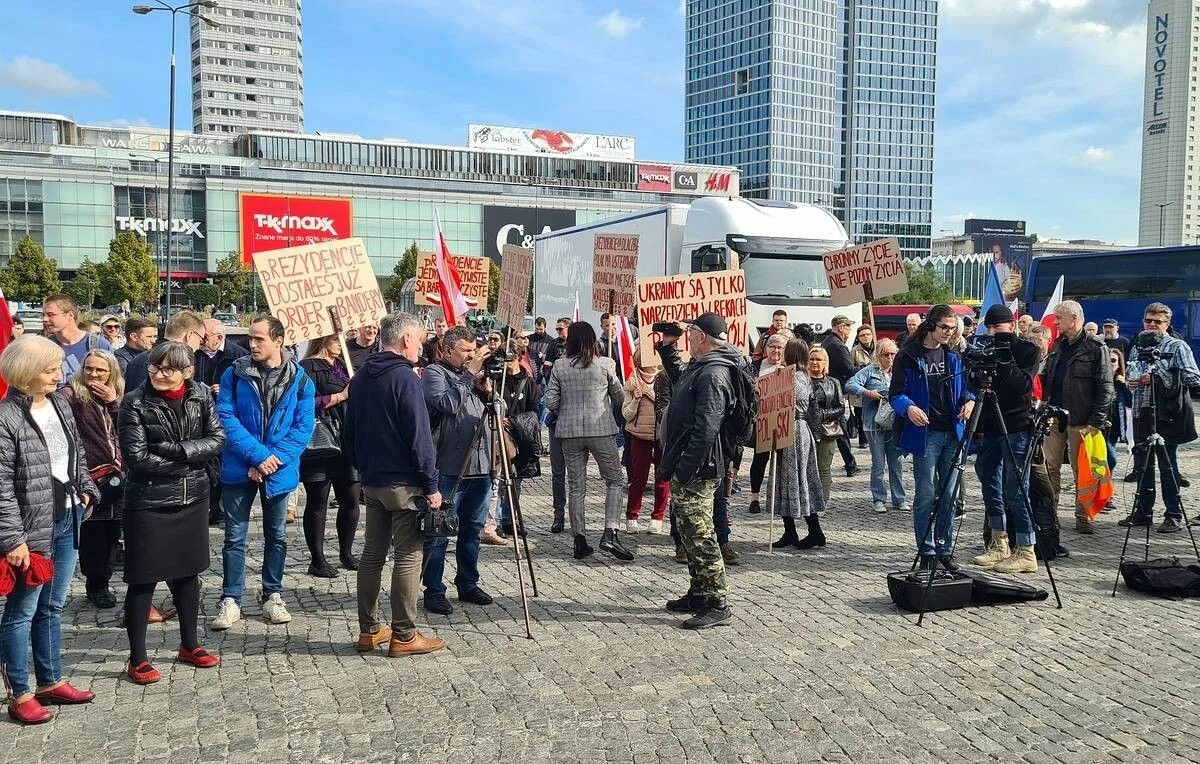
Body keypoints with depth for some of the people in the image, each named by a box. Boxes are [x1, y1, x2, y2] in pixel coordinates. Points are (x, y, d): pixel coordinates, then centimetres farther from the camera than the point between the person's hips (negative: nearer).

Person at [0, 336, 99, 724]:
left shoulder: (60, 404, 6)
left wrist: (85, 488, 9)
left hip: (66, 521, 8)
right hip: (31, 528, -7)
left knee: (52, 607, 18)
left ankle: (51, 681, 30)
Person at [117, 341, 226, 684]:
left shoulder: (201, 395, -1)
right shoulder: (135, 403, -12)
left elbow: (217, 439, -5)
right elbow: (137, 457, -16)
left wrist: (176, 449, -18)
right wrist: (189, 459, -14)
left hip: (193, 498, 4)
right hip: (149, 502, -4)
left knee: (188, 572, 16)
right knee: (143, 579, 2)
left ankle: (189, 645, 31)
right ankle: (137, 659, 13)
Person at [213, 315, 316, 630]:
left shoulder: (300, 379, -5)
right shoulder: (235, 374, -5)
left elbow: (303, 426, -7)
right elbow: (226, 417, -11)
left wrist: (274, 458, -19)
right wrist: (258, 454, -19)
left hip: (279, 470, 1)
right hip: (239, 468, -1)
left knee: (276, 535, 13)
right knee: (235, 536, 4)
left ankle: (272, 596, 26)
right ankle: (230, 599, 14)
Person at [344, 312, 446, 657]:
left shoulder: (361, 377, 10)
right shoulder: (405, 377, -14)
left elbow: (349, 431, 16)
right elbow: (419, 437, -18)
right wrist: (431, 486, -14)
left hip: (371, 480, 8)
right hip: (404, 482, -8)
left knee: (372, 553, 13)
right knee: (408, 556, -2)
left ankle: (369, 630, 19)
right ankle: (403, 636, 2)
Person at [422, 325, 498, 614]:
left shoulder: (473, 374, 17)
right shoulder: (434, 373, -4)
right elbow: (449, 404, -21)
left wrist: (487, 392, 0)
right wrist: (469, 376, -16)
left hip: (480, 467, 7)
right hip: (449, 469, -7)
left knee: (473, 530, 15)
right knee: (439, 532, -1)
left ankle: (468, 584, 26)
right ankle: (434, 591, 6)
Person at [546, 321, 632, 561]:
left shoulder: (559, 366, -1)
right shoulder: (605, 364, -4)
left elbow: (550, 401, 0)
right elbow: (620, 397, 7)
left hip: (569, 432, 2)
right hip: (600, 429, -2)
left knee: (576, 485, 10)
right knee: (615, 480, 8)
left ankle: (579, 540, 12)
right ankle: (610, 534, -6)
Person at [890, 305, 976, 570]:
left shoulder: (954, 356, 14)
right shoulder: (909, 356, -4)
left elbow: (964, 388, 20)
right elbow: (896, 393, -6)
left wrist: (969, 401, -3)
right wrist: (908, 407, -27)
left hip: (952, 432, 5)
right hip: (925, 433, -5)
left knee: (949, 495, 8)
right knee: (926, 495, -4)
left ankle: (944, 550, 18)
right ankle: (926, 552, 5)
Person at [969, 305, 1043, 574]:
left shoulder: (1027, 350, -1)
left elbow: (1023, 384, -14)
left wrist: (1005, 359, -20)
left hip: (1015, 429, -6)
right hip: (990, 429, 7)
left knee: (1015, 490, -7)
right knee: (991, 487, 11)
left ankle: (1025, 552, -2)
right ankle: (999, 546, 22)